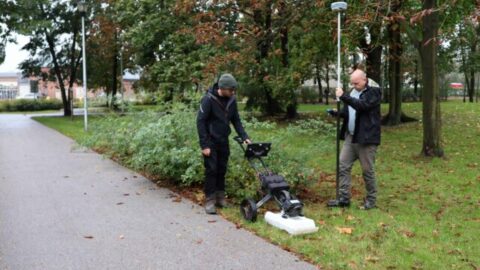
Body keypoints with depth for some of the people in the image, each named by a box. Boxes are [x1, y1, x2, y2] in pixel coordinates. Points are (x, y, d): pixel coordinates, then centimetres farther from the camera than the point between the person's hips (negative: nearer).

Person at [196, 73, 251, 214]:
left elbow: (236, 120, 9)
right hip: (210, 141, -5)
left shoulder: (232, 100, 0)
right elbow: (200, 122, -17)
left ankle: (220, 197, 19)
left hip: (223, 140, 6)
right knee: (211, 170, -5)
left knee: (222, 169, 9)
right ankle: (210, 200, 2)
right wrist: (204, 145, -19)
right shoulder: (209, 99, -18)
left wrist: (244, 137, -2)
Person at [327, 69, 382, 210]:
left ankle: (371, 200, 16)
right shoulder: (353, 92, 14)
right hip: (350, 137, 7)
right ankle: (343, 198, 13)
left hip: (366, 139, -7)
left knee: (367, 171, 2)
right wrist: (336, 113, 3)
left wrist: (343, 96, -28)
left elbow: (362, 105, -25)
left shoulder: (374, 92, -9)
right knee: (343, 167, 5)